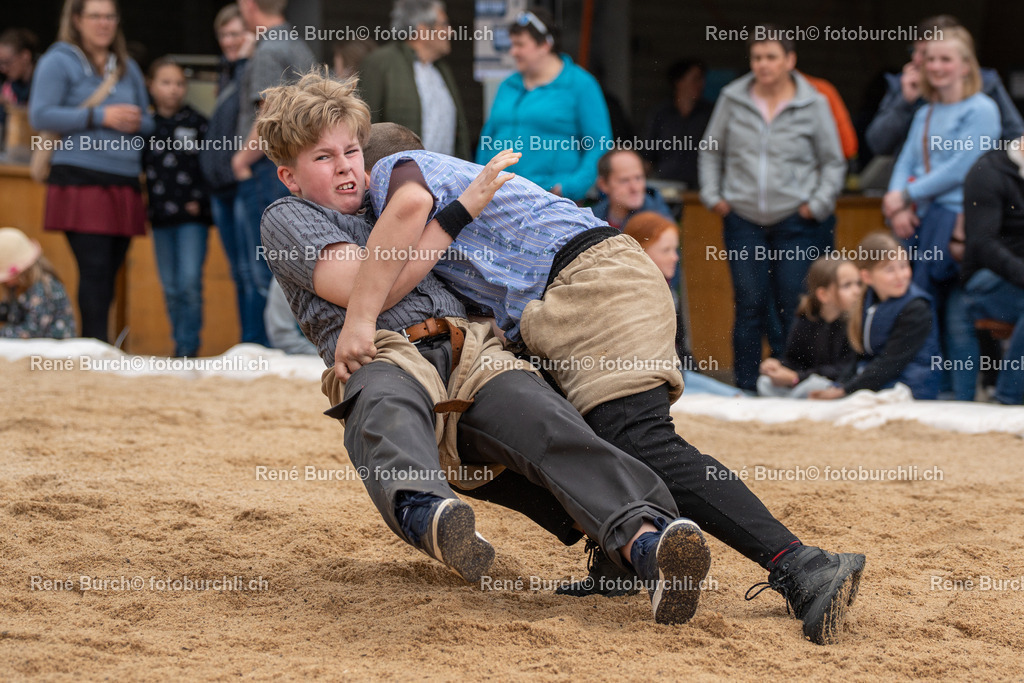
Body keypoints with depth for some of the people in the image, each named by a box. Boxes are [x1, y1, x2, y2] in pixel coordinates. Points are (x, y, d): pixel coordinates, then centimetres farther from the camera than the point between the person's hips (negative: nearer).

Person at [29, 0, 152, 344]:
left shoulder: (128, 67, 20)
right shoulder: (59, 62, 1)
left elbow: (147, 122, 25)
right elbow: (40, 116, -9)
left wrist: (137, 122, -1)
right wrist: (100, 117, -13)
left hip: (124, 183, 6)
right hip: (80, 180, -6)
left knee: (108, 273, 4)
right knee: (95, 270, -13)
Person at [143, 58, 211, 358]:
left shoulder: (197, 124, 2)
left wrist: (201, 201, -7)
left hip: (192, 215, -3)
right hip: (161, 217, 3)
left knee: (190, 282, -12)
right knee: (170, 287, 8)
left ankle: (188, 347, -7)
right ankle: (180, 344, 18)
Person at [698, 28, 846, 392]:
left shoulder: (813, 105, 2)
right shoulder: (732, 100, 6)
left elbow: (834, 163, 9)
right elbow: (710, 153, 17)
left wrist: (817, 205, -1)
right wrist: (712, 195, 7)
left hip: (797, 222, -2)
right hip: (744, 221, 2)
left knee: (792, 306, -5)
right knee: (749, 304, 0)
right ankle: (746, 386, 6)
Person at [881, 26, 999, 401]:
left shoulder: (980, 109, -4)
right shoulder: (925, 114, 19)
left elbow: (960, 169, -13)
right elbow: (906, 163, 12)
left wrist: (906, 195, -10)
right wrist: (899, 208, -8)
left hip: (959, 228, -7)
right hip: (922, 227, 7)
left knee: (959, 321, -7)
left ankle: (963, 406, -3)